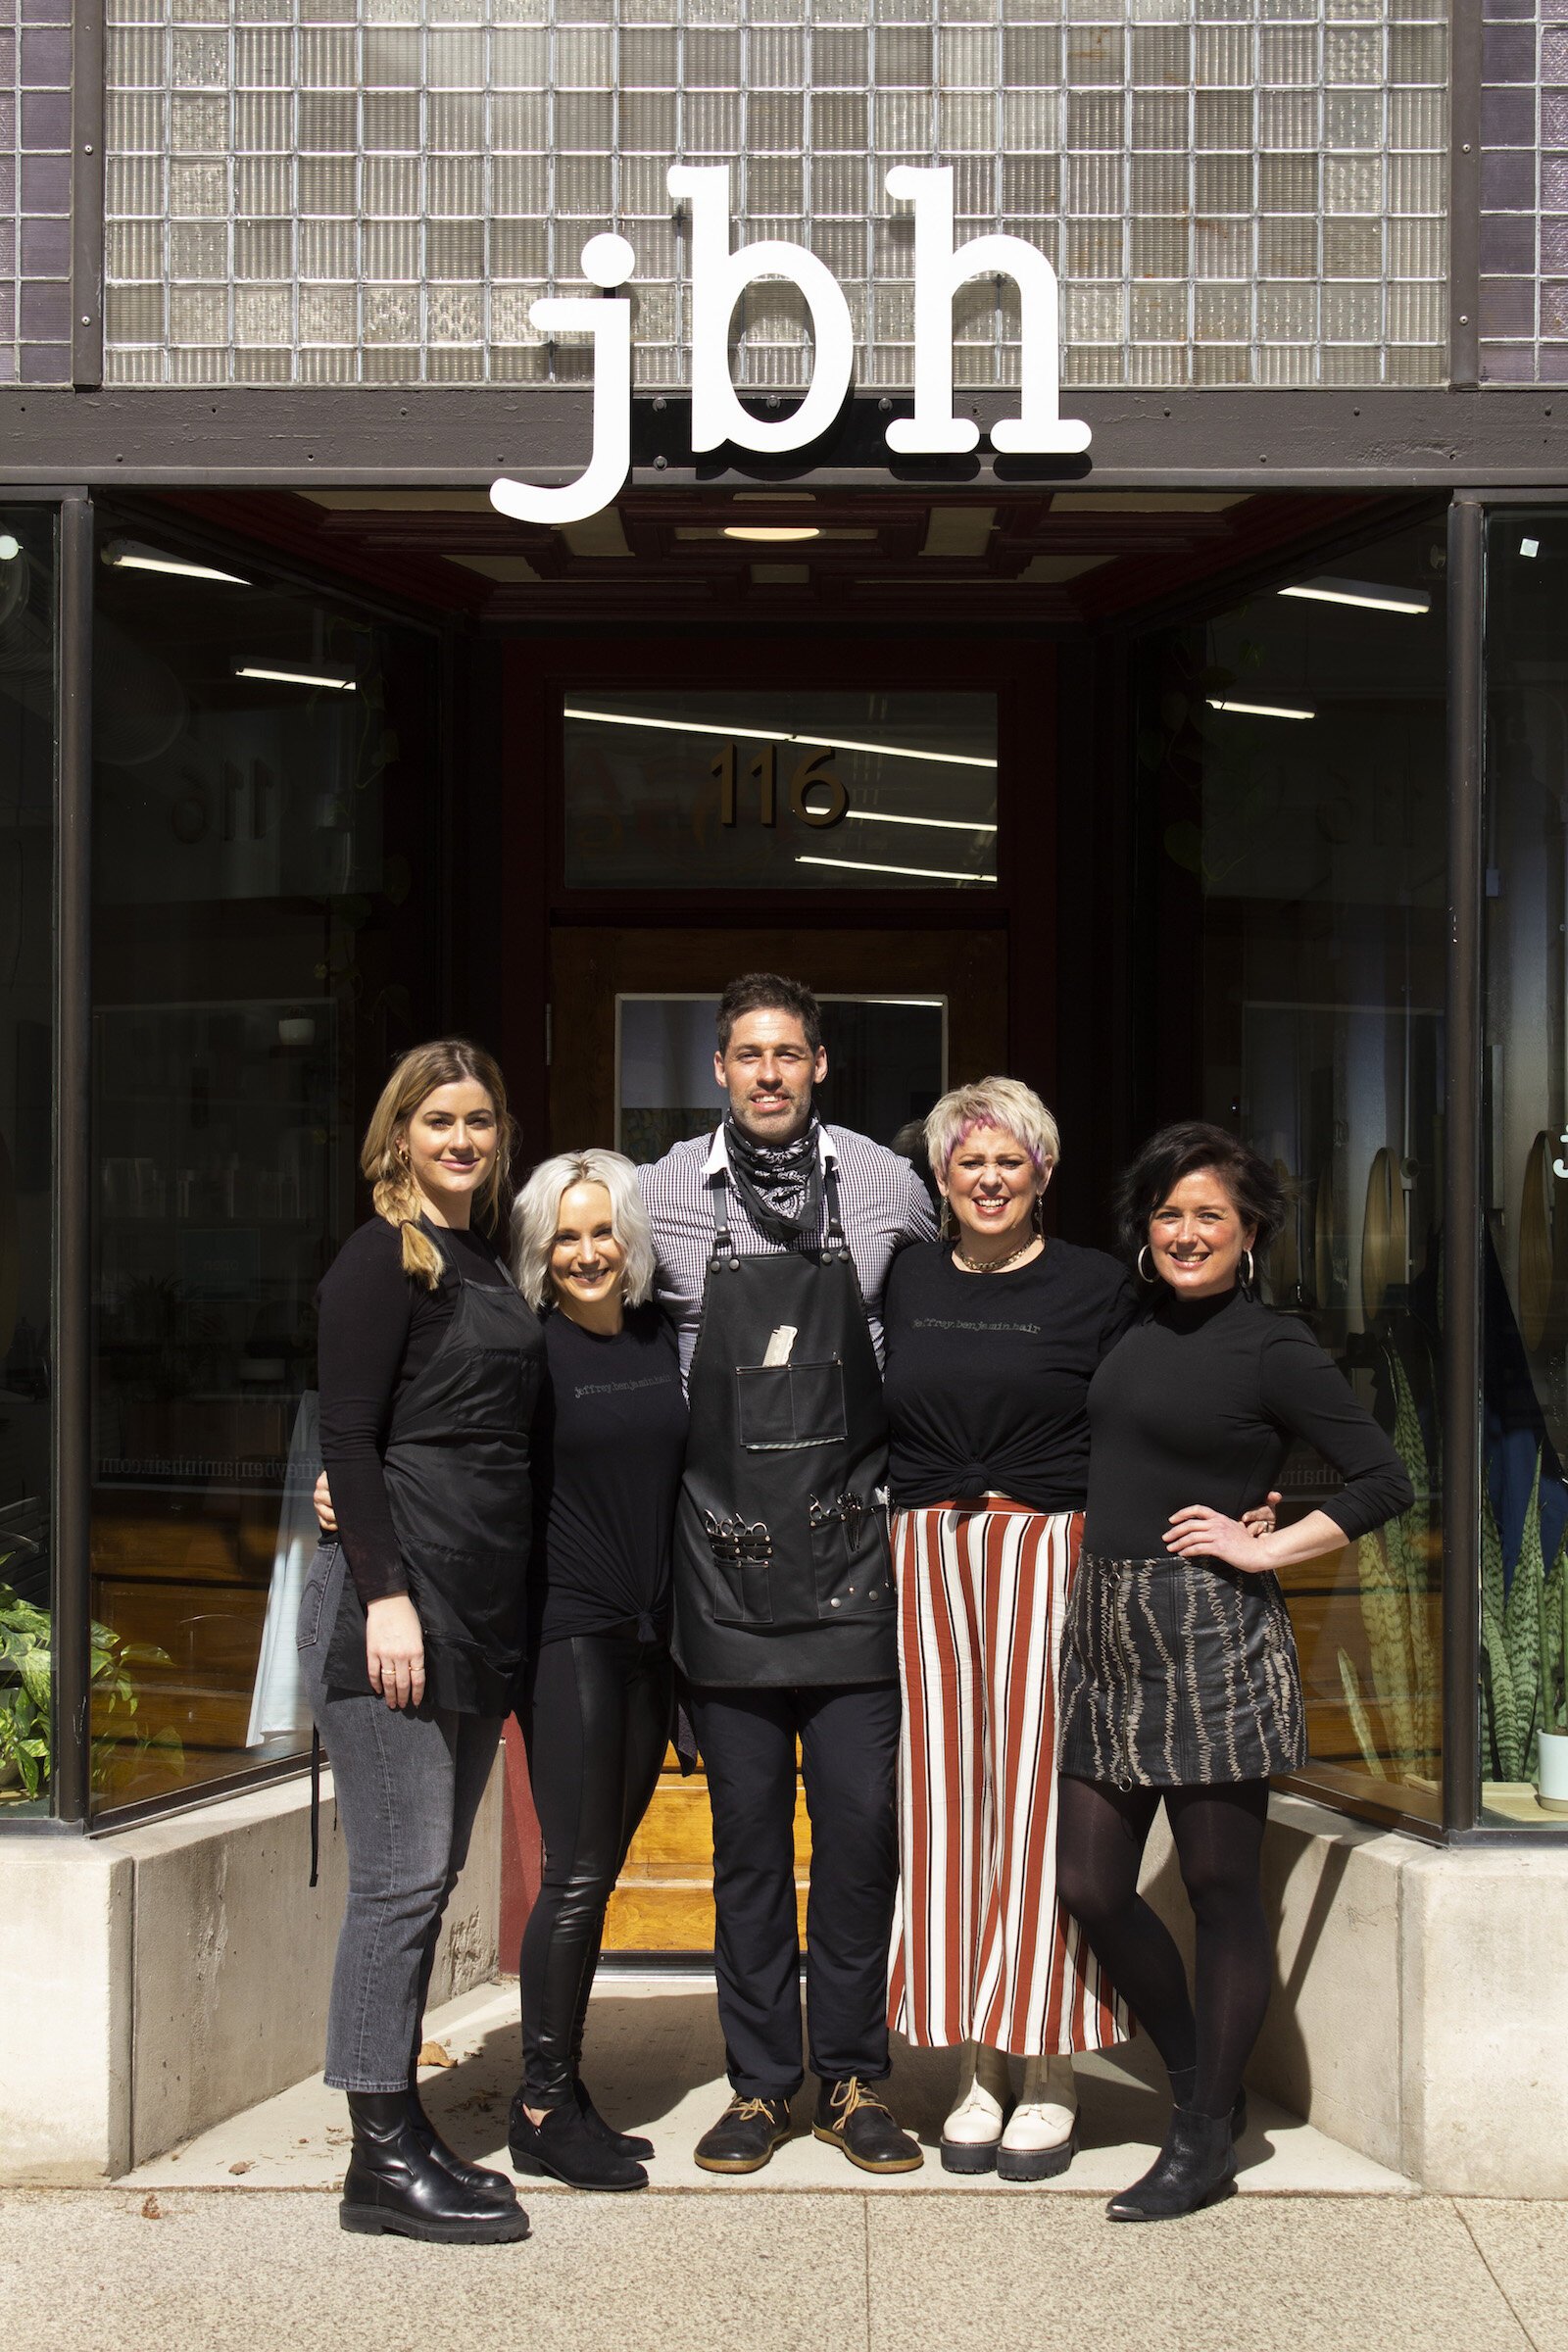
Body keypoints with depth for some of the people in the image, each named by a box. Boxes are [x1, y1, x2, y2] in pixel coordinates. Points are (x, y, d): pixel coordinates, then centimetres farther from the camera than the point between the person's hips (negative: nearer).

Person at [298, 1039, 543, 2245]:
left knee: (429, 1877, 11)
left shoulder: (486, 1265, 18)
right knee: (401, 1879, -6)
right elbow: (347, 1436, -12)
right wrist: (384, 1593, -18)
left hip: (481, 1607, 8)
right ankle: (382, 2157, 1)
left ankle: (405, 2130, 19)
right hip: (400, 1593, -8)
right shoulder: (383, 1258, -5)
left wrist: (504, 1616, 15)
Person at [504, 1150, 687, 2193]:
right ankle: (543, 2110, 5)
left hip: (649, 1636, 5)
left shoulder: (664, 1338, 9)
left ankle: (564, 2098, 19)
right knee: (577, 1873, -6)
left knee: (599, 1871, 10)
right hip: (566, 1631, -5)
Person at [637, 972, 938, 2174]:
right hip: (724, 1562, 0)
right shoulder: (663, 1194, 1)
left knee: (861, 1822, 1)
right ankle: (759, 2082, 18)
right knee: (747, 1833, 7)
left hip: (849, 1560, 0)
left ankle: (853, 2076, 16)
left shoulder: (886, 1187, 2)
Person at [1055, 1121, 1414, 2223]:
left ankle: (1205, 2141, 16)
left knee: (1220, 1890, 3)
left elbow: (1385, 1480, -8)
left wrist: (1266, 1547, -10)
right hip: (1108, 1633, 7)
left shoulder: (1273, 1347, -6)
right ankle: (1200, 2081, 28)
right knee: (1091, 1884, 7)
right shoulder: (1133, 1327, 12)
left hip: (1210, 1635, -7)